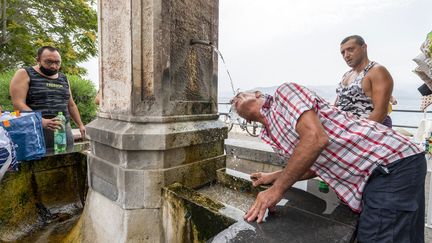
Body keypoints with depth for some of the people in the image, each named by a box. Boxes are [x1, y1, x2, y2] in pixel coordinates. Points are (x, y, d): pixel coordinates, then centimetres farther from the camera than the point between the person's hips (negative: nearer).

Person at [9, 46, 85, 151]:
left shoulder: (63, 78, 15)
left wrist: (80, 125, 15)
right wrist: (41, 121, -24)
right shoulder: (24, 74, 0)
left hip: (64, 130, 4)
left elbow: (71, 105, 20)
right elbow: (18, 104, -11)